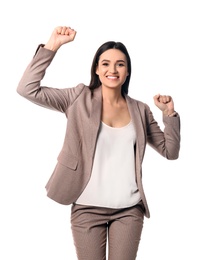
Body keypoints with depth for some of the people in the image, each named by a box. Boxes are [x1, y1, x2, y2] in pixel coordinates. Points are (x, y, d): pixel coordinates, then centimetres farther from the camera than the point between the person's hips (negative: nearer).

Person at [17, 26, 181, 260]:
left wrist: (169, 113, -3)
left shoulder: (140, 110, 5)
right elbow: (28, 89, -11)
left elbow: (170, 151, 11)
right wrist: (52, 45, -15)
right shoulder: (80, 98, -2)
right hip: (87, 208, -2)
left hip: (129, 209, 2)